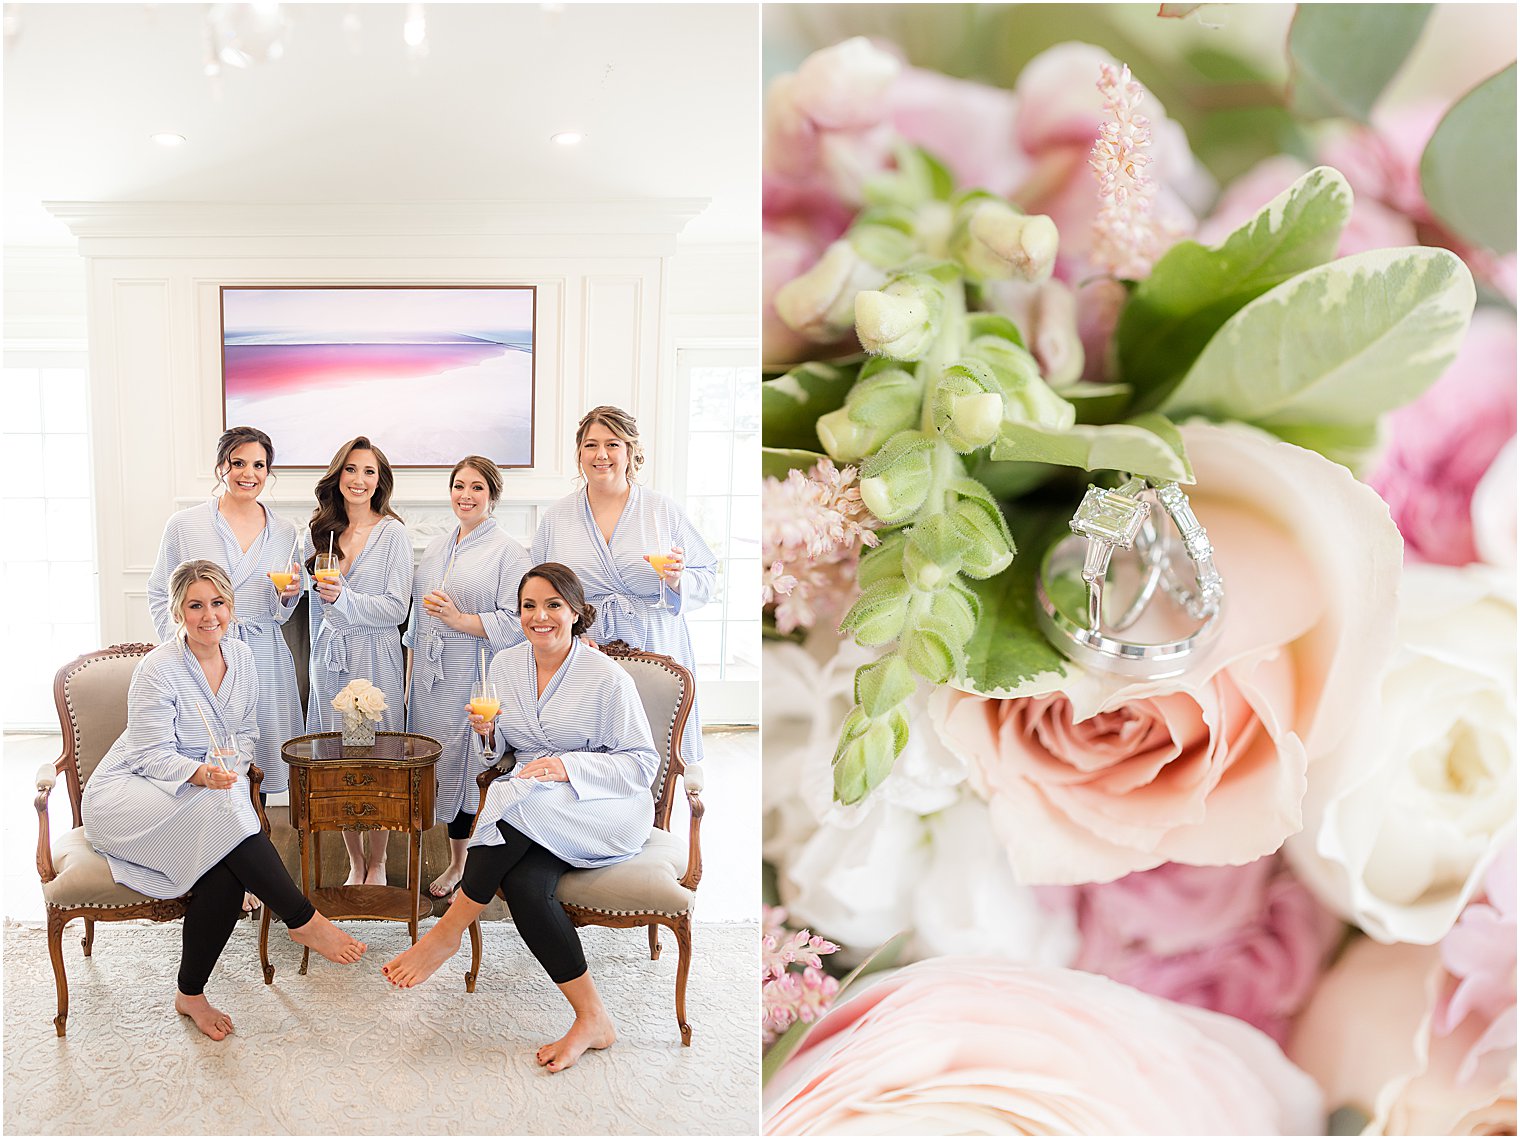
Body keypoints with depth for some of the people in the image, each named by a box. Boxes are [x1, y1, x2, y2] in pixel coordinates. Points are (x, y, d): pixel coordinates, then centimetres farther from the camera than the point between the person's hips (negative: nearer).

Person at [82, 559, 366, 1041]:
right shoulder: (159, 668, -15)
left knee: (227, 869, -28)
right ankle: (303, 920, -30)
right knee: (222, 809, -37)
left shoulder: (242, 657, 4)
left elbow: (247, 732, 14)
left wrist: (231, 765, -9)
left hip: (203, 796, 5)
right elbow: (152, 754, -15)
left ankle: (190, 993, -11)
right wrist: (200, 774, -35)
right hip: (128, 795, -5)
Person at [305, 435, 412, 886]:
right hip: (329, 660, 4)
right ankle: (355, 863, 20)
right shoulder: (320, 532, 10)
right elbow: (317, 604, 18)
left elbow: (397, 608, -9)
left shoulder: (393, 533, -4)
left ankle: (377, 865, 15)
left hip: (375, 659, -4)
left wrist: (343, 599, -20)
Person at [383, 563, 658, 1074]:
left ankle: (448, 930, -18)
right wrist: (488, 731, -3)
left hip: (606, 808, -4)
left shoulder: (607, 677, -7)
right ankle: (592, 1019, -22)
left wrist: (569, 767, -21)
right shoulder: (505, 666, 10)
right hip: (529, 820, 5)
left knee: (519, 800, -35)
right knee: (521, 883, -30)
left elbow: (641, 763, -7)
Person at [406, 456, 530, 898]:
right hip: (430, 676, 6)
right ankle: (456, 862, 21)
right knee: (439, 766, 8)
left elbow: (515, 622, -14)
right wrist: (410, 672, 18)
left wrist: (458, 620, -19)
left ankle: (469, 867, 10)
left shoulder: (509, 551, -5)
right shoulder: (435, 547, 16)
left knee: (469, 769, -5)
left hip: (475, 679, -6)